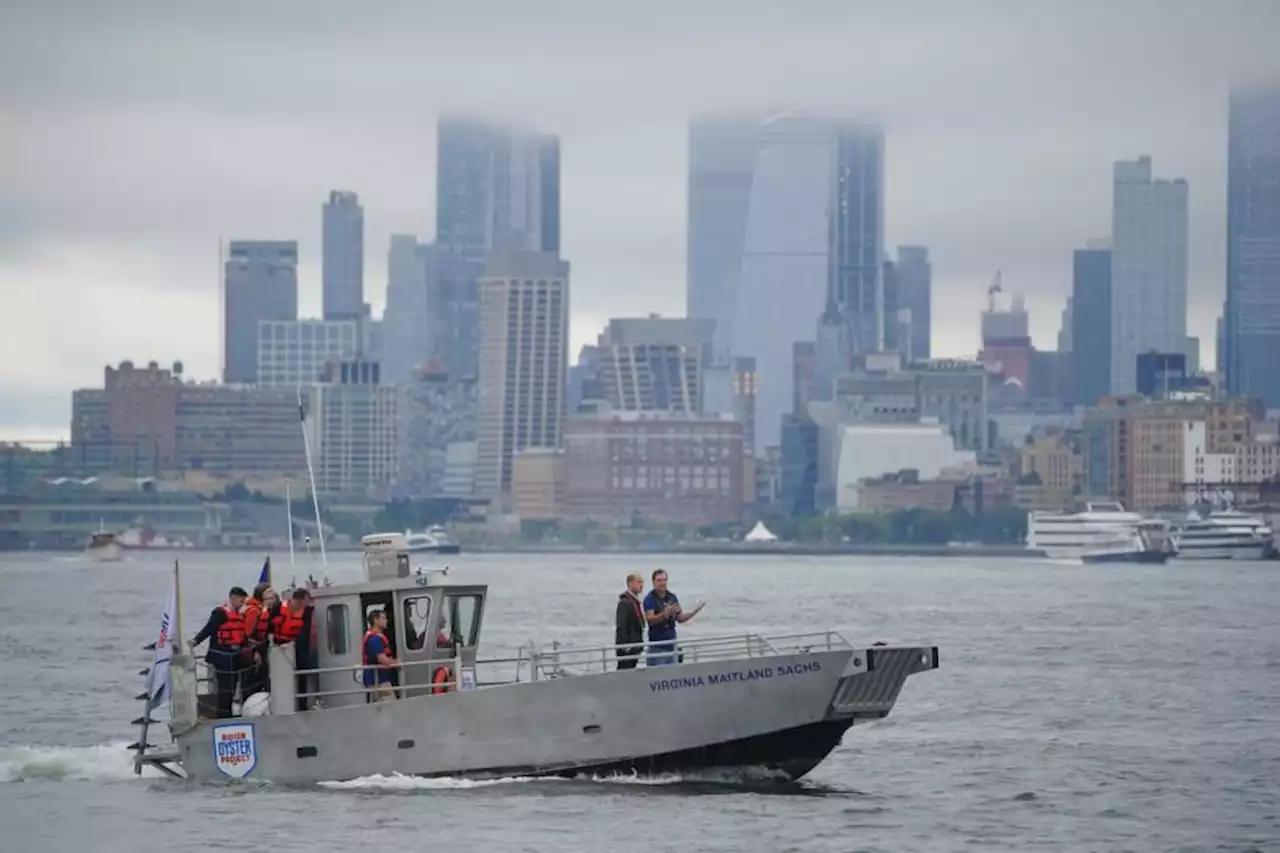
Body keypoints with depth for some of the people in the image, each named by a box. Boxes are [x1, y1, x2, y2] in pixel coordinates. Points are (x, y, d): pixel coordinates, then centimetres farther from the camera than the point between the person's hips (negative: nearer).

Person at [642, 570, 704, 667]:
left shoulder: (672, 597, 10)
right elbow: (650, 620, -20)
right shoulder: (650, 599, -7)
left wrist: (695, 611, 1)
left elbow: (680, 618, 16)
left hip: (671, 643, 6)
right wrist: (665, 614, -35)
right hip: (657, 646, -6)